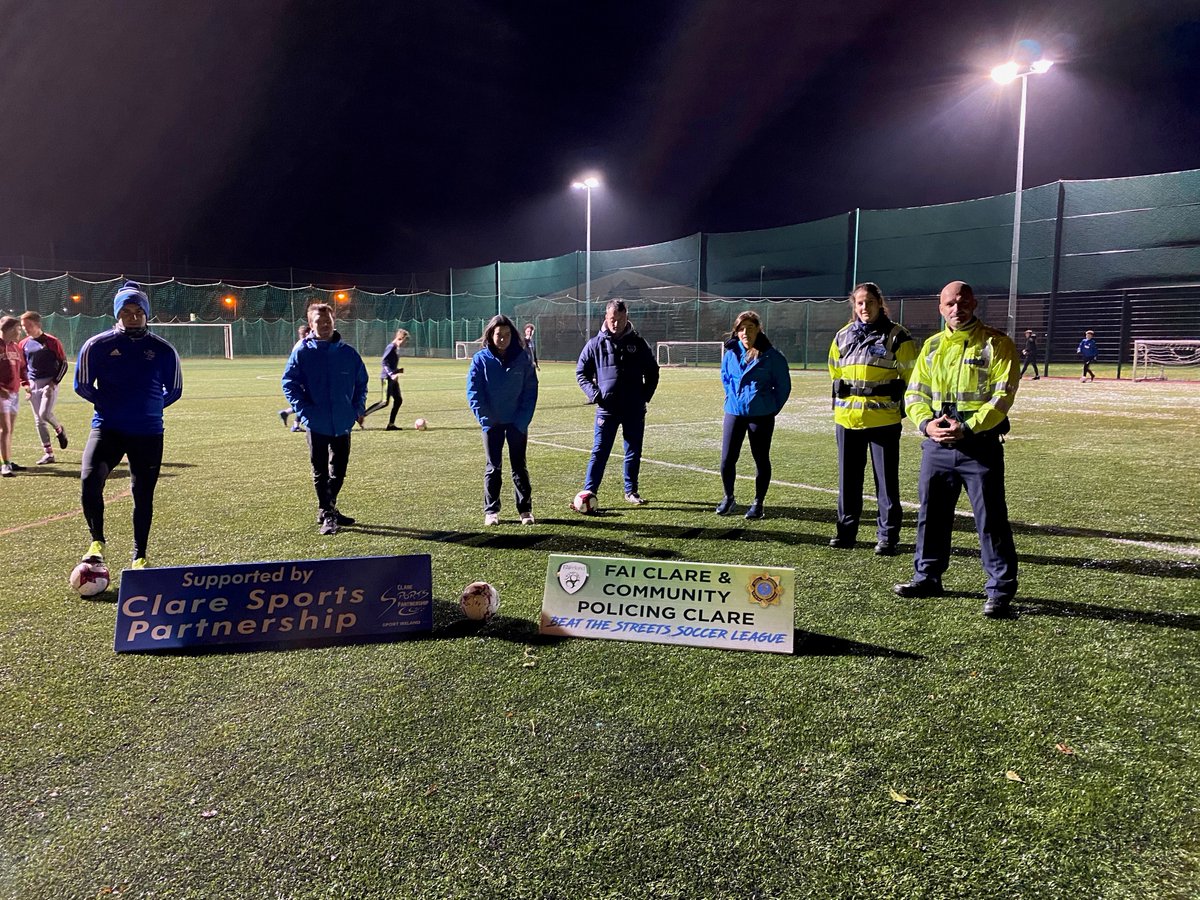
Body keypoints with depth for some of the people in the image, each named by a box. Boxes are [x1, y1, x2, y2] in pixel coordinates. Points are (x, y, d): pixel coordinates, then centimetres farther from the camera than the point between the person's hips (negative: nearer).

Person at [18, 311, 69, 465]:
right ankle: (48, 453, 12)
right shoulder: (23, 344, 8)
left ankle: (59, 430, 14)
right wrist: (24, 383, 5)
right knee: (38, 421, 5)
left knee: (45, 414, -20)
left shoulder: (52, 341, -5)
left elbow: (63, 364, -3)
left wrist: (54, 382, -11)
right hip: (33, 386, 5)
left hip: (49, 384, -5)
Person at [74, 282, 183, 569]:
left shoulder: (163, 350, 0)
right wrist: (109, 405, 3)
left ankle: (139, 557, 20)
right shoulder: (97, 345, -1)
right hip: (107, 428, -1)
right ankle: (97, 541, 3)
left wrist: (149, 408, 5)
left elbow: (174, 390, 11)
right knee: (89, 481, -21)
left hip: (148, 433, 1)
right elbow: (82, 385, 8)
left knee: (143, 494, 6)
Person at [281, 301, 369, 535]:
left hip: (343, 423, 3)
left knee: (339, 471, 13)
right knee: (320, 471, 5)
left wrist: (359, 407, 2)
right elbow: (289, 383, -3)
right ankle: (326, 515, 13)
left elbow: (361, 382, 13)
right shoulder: (302, 351, -4)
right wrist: (303, 409, -13)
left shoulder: (348, 352, 3)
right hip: (317, 424, -3)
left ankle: (329, 509, 31)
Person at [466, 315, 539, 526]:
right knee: (493, 468, 5)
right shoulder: (481, 359, -4)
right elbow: (473, 391, -5)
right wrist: (484, 418, -13)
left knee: (519, 466, 7)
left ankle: (525, 509, 14)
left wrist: (523, 420, -11)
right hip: (492, 422, 0)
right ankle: (491, 511, 11)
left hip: (517, 422, 0)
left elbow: (531, 391, -3)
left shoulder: (522, 358, -3)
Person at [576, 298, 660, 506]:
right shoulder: (596, 344, 1)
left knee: (634, 452, 10)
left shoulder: (638, 343, 5)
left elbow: (652, 372, 14)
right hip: (607, 408, -2)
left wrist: (646, 396, 3)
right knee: (600, 452, -3)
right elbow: (581, 372, 9)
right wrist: (593, 393, -5)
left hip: (634, 409, 2)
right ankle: (588, 492, -2)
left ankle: (631, 491, 23)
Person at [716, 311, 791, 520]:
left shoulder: (771, 356, -8)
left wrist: (771, 408, 1)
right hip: (734, 412, 3)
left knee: (761, 460, 7)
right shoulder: (731, 352, 1)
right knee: (727, 459, 0)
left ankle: (758, 503, 20)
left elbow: (783, 385, 0)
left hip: (761, 415, -3)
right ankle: (728, 498, 21)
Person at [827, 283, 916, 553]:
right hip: (847, 418, 4)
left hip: (884, 419, -4)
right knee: (848, 477, 10)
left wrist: (899, 405, 0)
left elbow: (911, 374, 1)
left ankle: (887, 535, 9)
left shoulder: (896, 336, -2)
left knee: (886, 479, 1)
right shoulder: (842, 336, 11)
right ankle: (846, 530, 20)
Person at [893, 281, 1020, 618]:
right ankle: (927, 577, 28)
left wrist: (967, 428, -20)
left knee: (990, 519, 0)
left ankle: (1001, 588, 11)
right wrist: (926, 423, -8)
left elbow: (1002, 396, -12)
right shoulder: (932, 346, 12)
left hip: (981, 446, -5)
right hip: (937, 444, 5)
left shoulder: (996, 343, -4)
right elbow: (915, 392, 11)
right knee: (931, 514, 13)